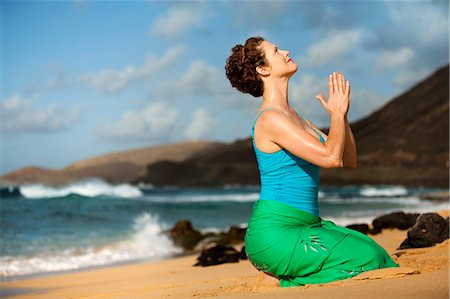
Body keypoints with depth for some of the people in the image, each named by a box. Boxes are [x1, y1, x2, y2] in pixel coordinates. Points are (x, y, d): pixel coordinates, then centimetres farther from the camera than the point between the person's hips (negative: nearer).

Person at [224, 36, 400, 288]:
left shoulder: (293, 116, 17)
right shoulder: (271, 119, -14)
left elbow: (349, 161, 16)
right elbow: (331, 158, -23)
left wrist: (342, 114, 4)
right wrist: (338, 113, -6)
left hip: (303, 226, 9)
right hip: (275, 233, -9)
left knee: (375, 255, -3)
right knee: (365, 258, -15)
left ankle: (284, 273, 5)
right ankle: (287, 282, -1)